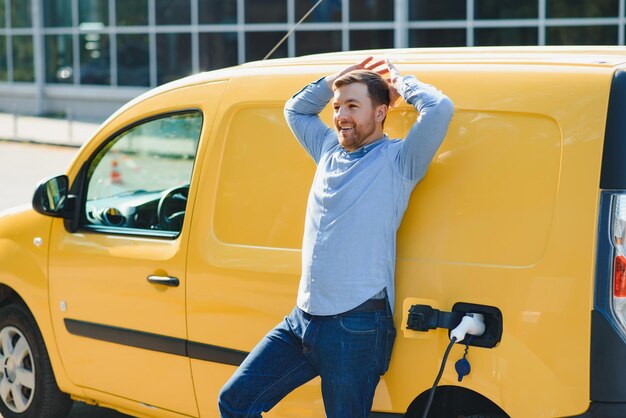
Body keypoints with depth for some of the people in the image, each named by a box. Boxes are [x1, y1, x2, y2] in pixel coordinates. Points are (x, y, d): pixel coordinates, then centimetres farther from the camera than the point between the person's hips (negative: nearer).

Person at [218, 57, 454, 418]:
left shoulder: (398, 160, -4)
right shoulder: (330, 150, 16)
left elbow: (440, 109, -19)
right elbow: (295, 109, 33)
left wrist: (398, 81, -1)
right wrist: (339, 78, 18)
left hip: (356, 328, -7)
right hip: (302, 319, 7)